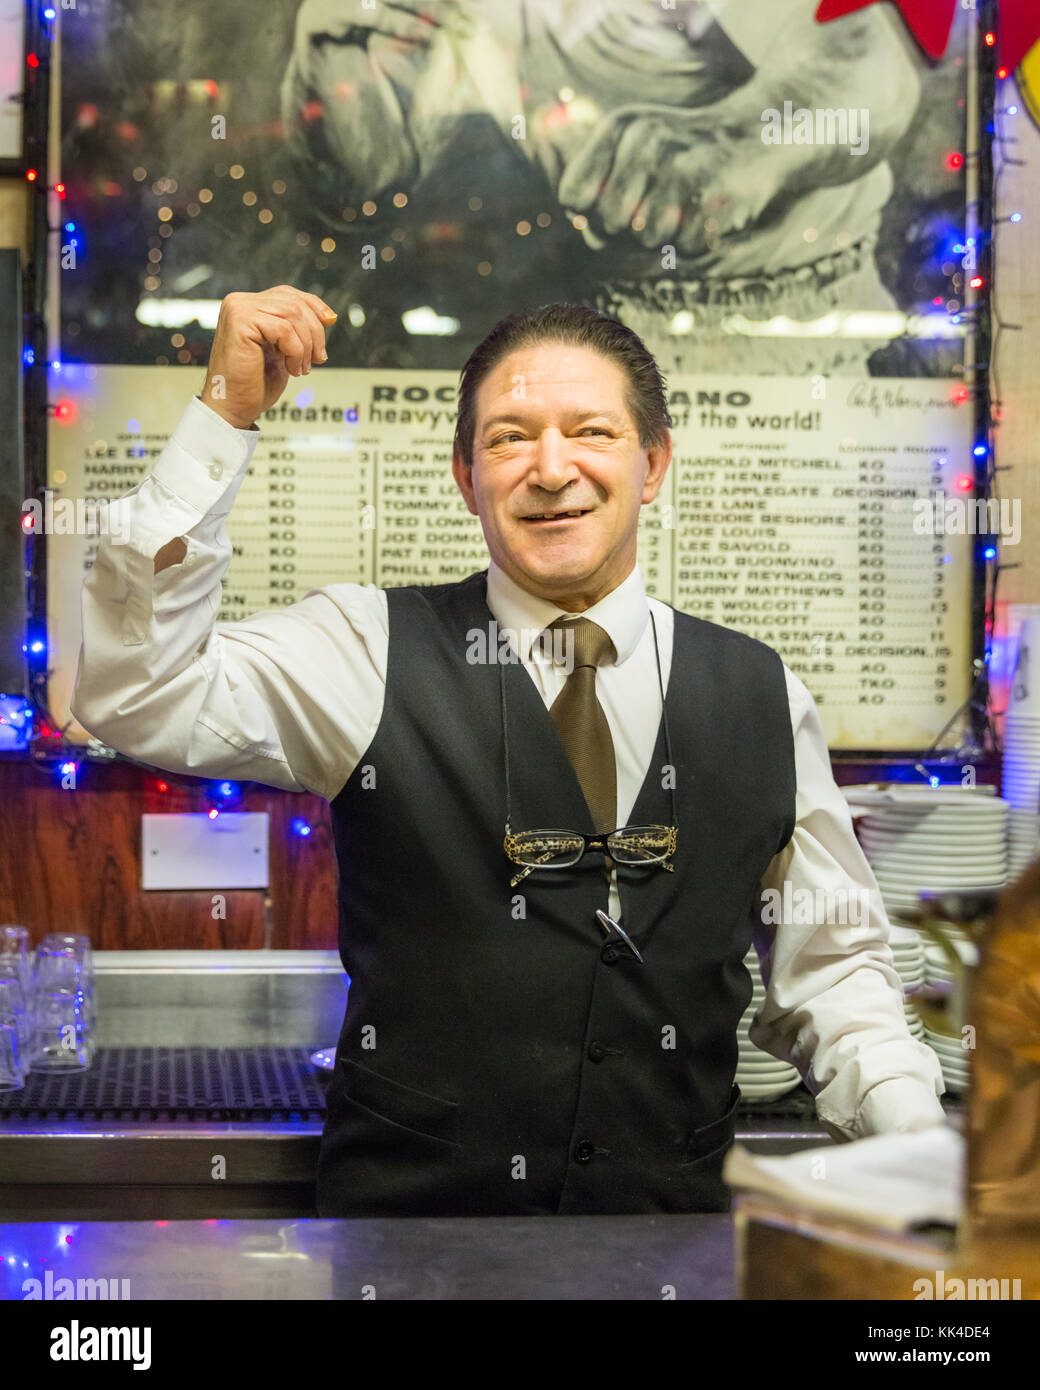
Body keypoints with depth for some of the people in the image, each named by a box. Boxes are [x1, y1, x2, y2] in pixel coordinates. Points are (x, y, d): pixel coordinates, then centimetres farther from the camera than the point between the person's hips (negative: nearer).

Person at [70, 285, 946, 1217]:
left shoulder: (762, 695, 7)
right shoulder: (372, 655, 1)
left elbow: (830, 966, 13)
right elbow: (137, 700, -12)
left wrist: (915, 1138, -3)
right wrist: (224, 417, -14)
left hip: (680, 1204, 4)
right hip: (404, 1200, -3)